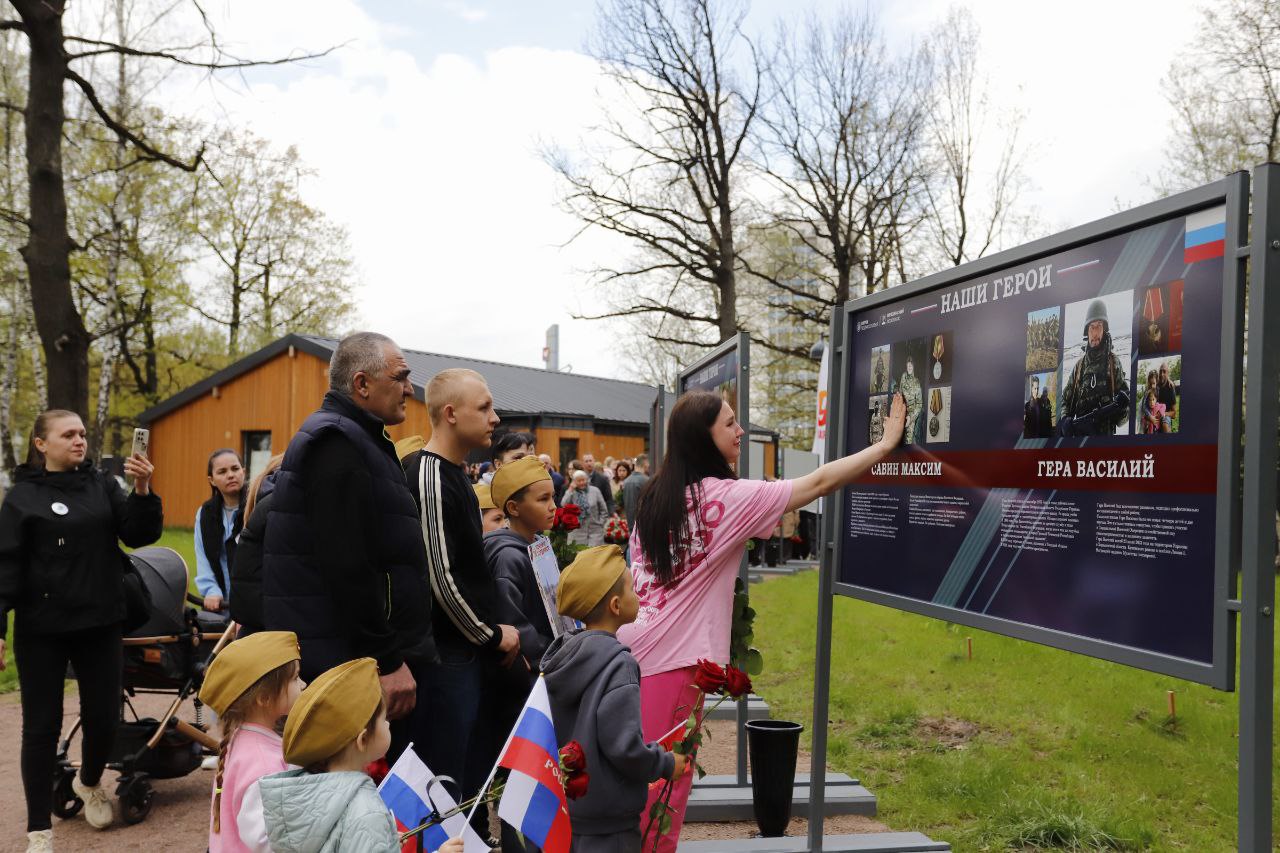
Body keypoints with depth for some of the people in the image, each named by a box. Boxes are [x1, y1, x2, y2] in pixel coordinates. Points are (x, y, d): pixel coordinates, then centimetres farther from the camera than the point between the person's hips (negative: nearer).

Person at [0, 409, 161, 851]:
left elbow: (140, 535, -3)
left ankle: (89, 783, 40)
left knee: (104, 718, 8)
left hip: (100, 625, 3)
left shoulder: (103, 485, 5)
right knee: (42, 725, 5)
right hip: (41, 631, -2)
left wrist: (142, 490, -20)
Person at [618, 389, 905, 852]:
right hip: (670, 658, -7)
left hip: (634, 648, 7)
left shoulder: (657, 495, 9)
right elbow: (818, 483, -10)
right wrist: (887, 443, -3)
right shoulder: (725, 497, -12)